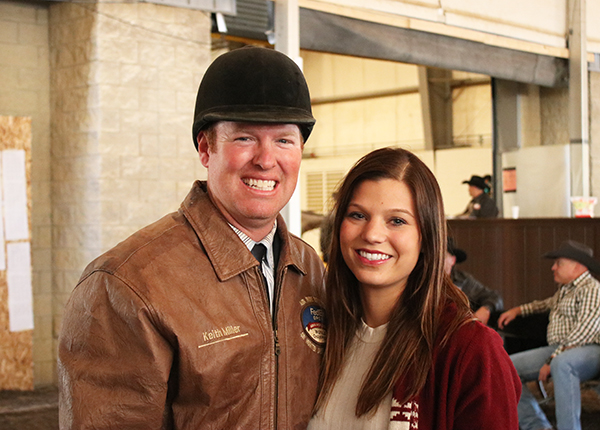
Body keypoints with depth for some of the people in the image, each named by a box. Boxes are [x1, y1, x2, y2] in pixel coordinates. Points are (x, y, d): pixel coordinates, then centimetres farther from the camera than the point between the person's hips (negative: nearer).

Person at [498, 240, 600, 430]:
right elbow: (549, 304, 47)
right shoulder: (564, 289, 22)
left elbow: (584, 332, -19)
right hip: (557, 350, 10)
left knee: (561, 364, -43)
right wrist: (518, 310, 36)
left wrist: (553, 360, -23)